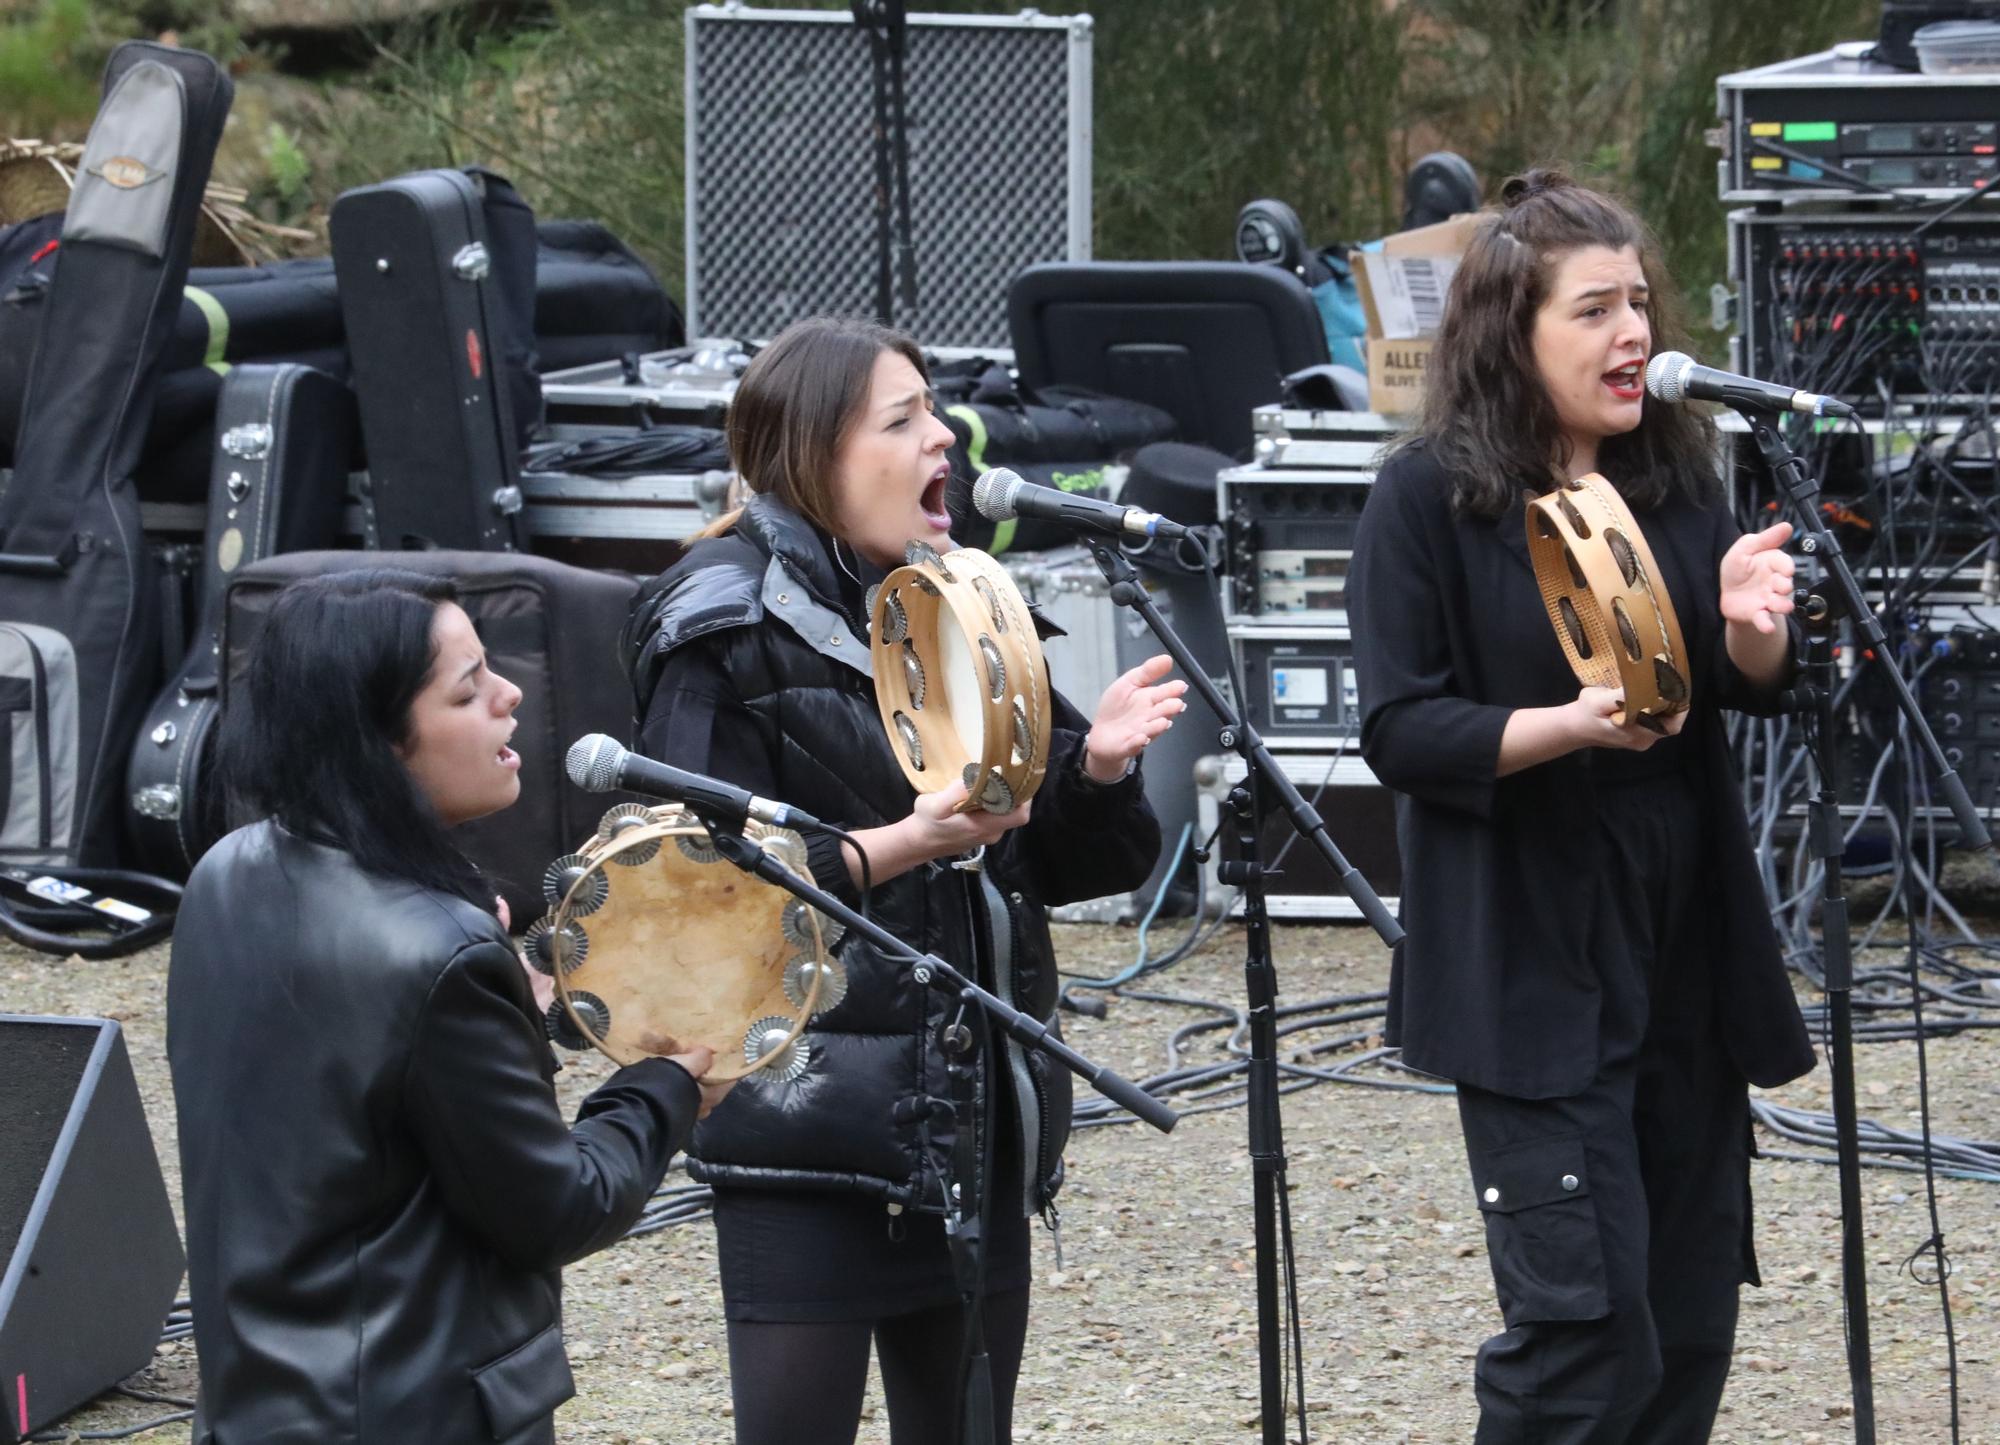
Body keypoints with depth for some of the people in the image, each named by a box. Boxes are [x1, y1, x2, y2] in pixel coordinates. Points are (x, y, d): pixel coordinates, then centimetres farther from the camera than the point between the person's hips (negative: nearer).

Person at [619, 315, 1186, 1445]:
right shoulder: (731, 629, -8)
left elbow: (1057, 863, 15)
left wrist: (1097, 768, -5)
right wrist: (896, 846, -26)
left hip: (972, 1122, 7)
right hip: (810, 1128, -7)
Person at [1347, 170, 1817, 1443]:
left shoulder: (1678, 477, 7)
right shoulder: (1430, 498, -7)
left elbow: (1756, 691, 6)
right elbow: (1400, 730, -11)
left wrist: (1753, 631, -17)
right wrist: (1569, 726, -26)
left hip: (1685, 952, 6)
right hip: (1531, 966, -6)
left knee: (1691, 1324, 9)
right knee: (1586, 1328, -12)